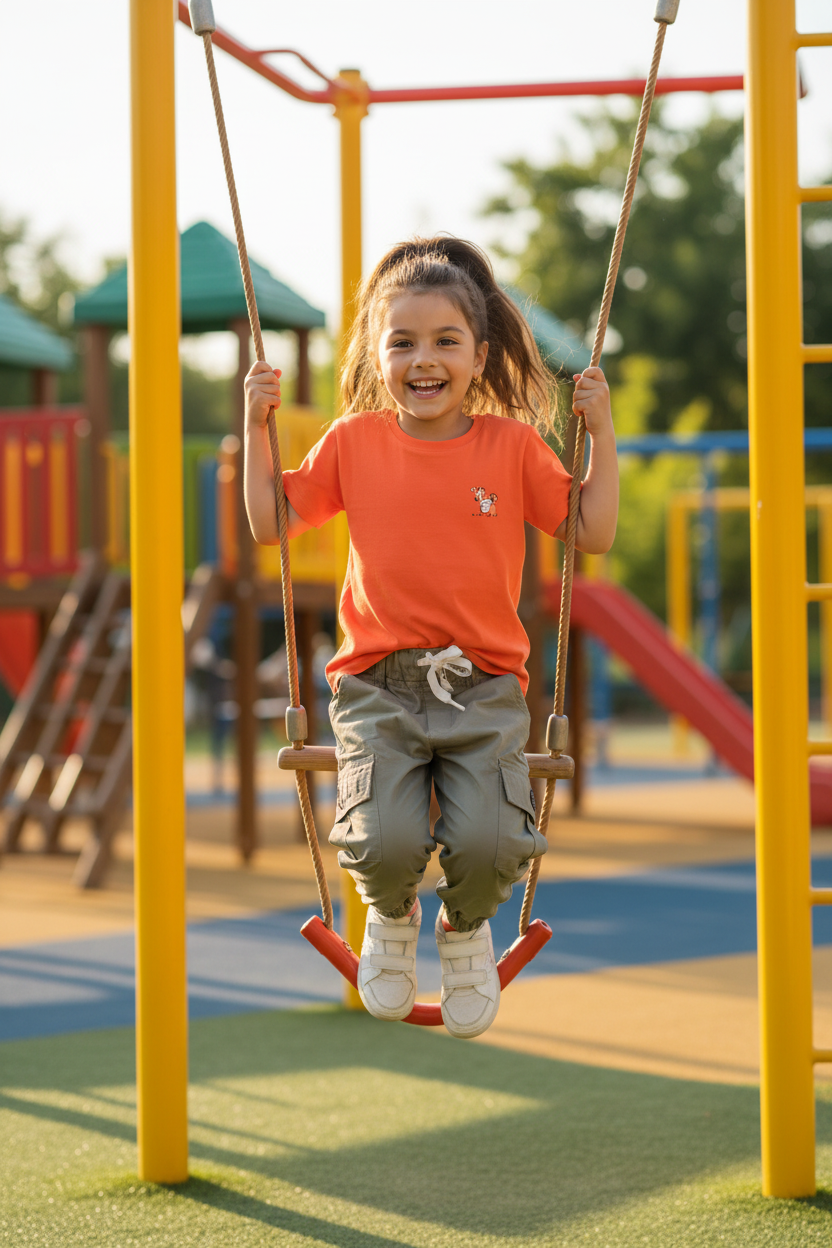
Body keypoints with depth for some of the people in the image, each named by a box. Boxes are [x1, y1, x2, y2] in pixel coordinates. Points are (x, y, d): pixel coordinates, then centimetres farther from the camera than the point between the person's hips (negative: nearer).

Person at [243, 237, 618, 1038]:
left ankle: (465, 929, 15)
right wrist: (257, 425, 7)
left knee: (489, 843, -24)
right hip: (378, 686, 0)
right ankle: (390, 916, 15)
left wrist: (602, 434, 1)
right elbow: (270, 524, 13)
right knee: (385, 842, -25)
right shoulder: (353, 441, 8)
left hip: (483, 687, 0)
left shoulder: (511, 443, 6)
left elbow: (593, 533, 9)